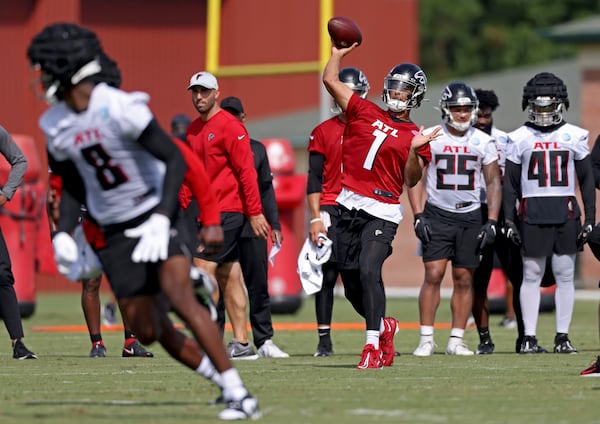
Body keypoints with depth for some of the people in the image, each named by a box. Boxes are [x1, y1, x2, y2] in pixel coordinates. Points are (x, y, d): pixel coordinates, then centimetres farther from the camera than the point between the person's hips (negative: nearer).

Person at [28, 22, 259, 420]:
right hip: (117, 233, 6)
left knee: (178, 296, -26)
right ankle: (224, 383, 17)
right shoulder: (55, 126, 1)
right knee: (148, 331, 1)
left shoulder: (120, 108, -20)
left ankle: (239, 394, -24)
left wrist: (161, 220, -31)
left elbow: (176, 160, -22)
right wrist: (61, 234, 6)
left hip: (156, 214, -6)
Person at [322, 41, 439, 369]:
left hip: (382, 213, -4)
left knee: (369, 271, -20)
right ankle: (384, 327, 31)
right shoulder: (364, 113, 11)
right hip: (350, 206, 4)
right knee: (351, 285, 7)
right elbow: (330, 80, 10)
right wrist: (338, 53, 19)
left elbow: (411, 180, -2)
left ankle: (373, 345, -15)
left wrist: (415, 150, -16)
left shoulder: (415, 137, 5)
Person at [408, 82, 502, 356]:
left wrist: (491, 223, 0)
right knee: (433, 275, -10)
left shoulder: (483, 142, 3)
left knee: (464, 279, 3)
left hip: (470, 216, 2)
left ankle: (456, 341, 9)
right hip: (437, 215, -2)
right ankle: (426, 339, -6)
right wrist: (418, 217, -10)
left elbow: (493, 183, 7)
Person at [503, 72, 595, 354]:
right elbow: (510, 183, 7)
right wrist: (508, 221, 1)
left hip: (565, 213, 1)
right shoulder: (519, 138, 5)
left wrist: (590, 219, 3)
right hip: (531, 212, 0)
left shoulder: (574, 136, 5)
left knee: (565, 275, 1)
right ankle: (529, 337, 5)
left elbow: (587, 180, 8)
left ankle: (562, 337, 7)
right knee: (531, 275, 1)